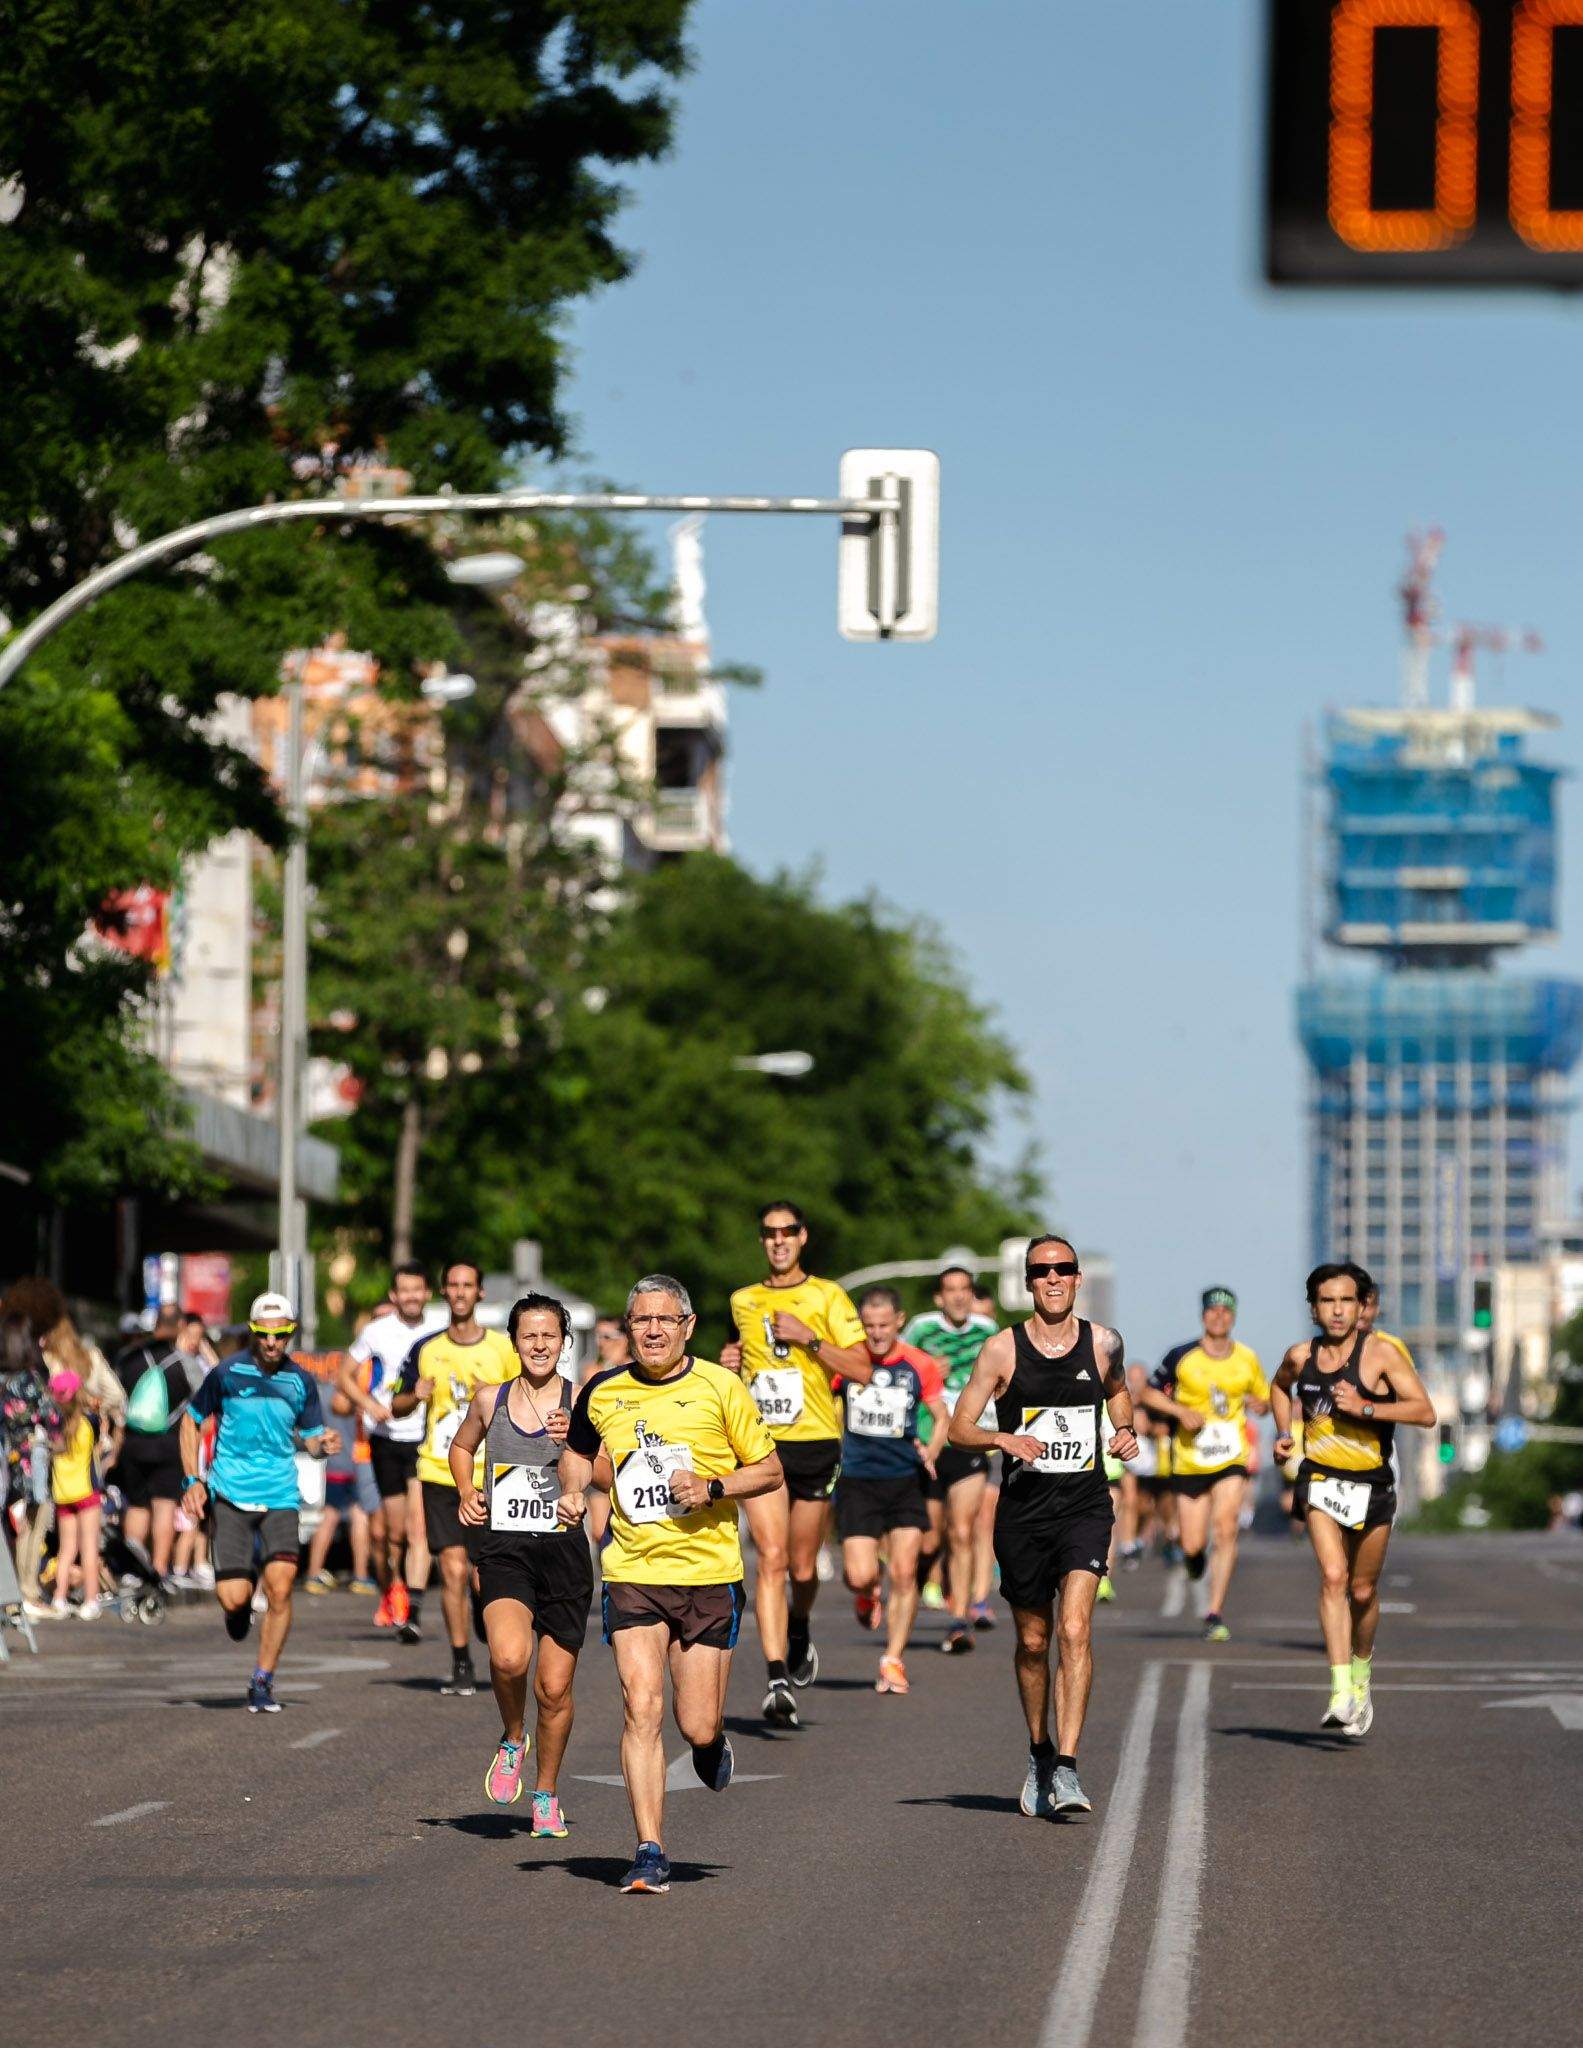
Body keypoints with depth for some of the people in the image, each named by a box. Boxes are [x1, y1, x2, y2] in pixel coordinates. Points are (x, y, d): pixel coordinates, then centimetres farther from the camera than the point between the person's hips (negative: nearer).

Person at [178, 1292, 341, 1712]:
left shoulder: (301, 1382, 4)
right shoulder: (227, 1373, -3)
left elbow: (311, 1438, 13)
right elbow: (191, 1421, 9)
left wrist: (324, 1444, -11)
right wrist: (192, 1481, 1)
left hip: (280, 1496, 1)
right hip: (229, 1494, -1)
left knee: (280, 1588, -14)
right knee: (233, 1597, -10)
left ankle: (262, 1683, 2)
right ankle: (240, 1607, 31)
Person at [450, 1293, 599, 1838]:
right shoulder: (490, 1399, 7)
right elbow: (461, 1447, 27)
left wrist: (574, 1443, -22)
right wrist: (466, 1493, 10)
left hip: (563, 1547, 0)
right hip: (503, 1548, 0)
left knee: (554, 1687, 3)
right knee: (508, 1657, -26)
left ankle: (547, 1794, 24)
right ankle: (512, 1738, 5)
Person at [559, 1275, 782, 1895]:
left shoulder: (720, 1388, -3)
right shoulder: (603, 1393, 4)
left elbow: (769, 1470, 3)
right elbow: (578, 1451, 25)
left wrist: (713, 1487, -13)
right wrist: (572, 1491, 5)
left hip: (709, 1571, -1)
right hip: (632, 1572, 1)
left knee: (697, 1728, 0)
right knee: (641, 1709, -13)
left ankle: (712, 1741, 39)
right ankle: (651, 1854, -9)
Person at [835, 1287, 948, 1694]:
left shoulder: (920, 1365, 1)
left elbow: (942, 1417, 11)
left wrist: (931, 1450, -8)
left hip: (905, 1481, 1)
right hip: (857, 1481, -1)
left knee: (904, 1573, -7)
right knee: (860, 1577, -10)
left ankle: (893, 1661, 6)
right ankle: (867, 1594, 28)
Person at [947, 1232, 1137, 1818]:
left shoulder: (1103, 1344, 3)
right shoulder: (1002, 1350, -2)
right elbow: (959, 1428, 1)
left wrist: (1125, 1430, 7)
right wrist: (1002, 1438, -18)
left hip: (1085, 1506, 0)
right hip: (1023, 1508, 0)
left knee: (1075, 1630, -17)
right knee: (1032, 1641, 10)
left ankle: (1065, 1770, -20)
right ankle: (1039, 1754, 32)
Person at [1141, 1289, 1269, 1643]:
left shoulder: (1247, 1360, 4)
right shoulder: (1181, 1357, -3)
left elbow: (1265, 1398, 18)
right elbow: (1149, 1393, 4)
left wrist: (1260, 1404, -6)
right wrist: (1181, 1411, -12)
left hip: (1231, 1459, 1)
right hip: (1189, 1463, -1)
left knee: (1226, 1528, -18)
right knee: (1193, 1545, -1)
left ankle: (1215, 1613, -11)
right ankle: (1195, 1563, 40)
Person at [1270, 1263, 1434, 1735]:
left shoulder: (1381, 1352, -11)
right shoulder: (1301, 1356, 1)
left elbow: (1426, 1413, -17)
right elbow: (1280, 1387, 26)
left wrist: (1365, 1408, -24)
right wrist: (1284, 1434, 11)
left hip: (1372, 1484, -1)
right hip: (1320, 1480, 1)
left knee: (1363, 1591, 11)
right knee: (1333, 1576, -19)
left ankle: (1361, 1674, 39)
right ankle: (1341, 1693, -26)